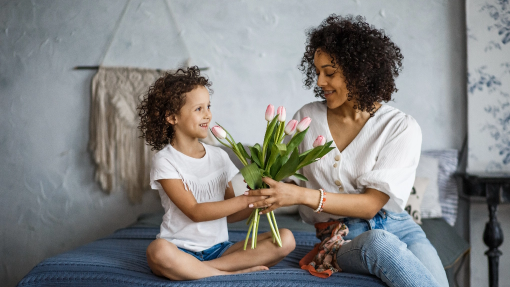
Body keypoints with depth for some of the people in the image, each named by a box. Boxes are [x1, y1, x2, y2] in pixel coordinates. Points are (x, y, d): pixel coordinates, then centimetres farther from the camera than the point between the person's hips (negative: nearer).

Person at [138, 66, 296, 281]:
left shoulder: (219, 156, 10)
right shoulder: (165, 161, -6)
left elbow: (230, 214, 12)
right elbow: (195, 212, -14)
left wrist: (259, 202, -8)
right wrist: (246, 199, -18)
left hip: (219, 248, 5)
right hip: (182, 250, -5)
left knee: (286, 238, -13)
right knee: (158, 251, -40)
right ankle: (233, 272, -25)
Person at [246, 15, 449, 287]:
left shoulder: (402, 127, -3)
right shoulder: (308, 117, 7)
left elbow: (372, 203, -11)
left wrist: (303, 195, -22)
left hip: (397, 226, -1)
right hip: (340, 236, 1)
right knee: (378, 243, -36)